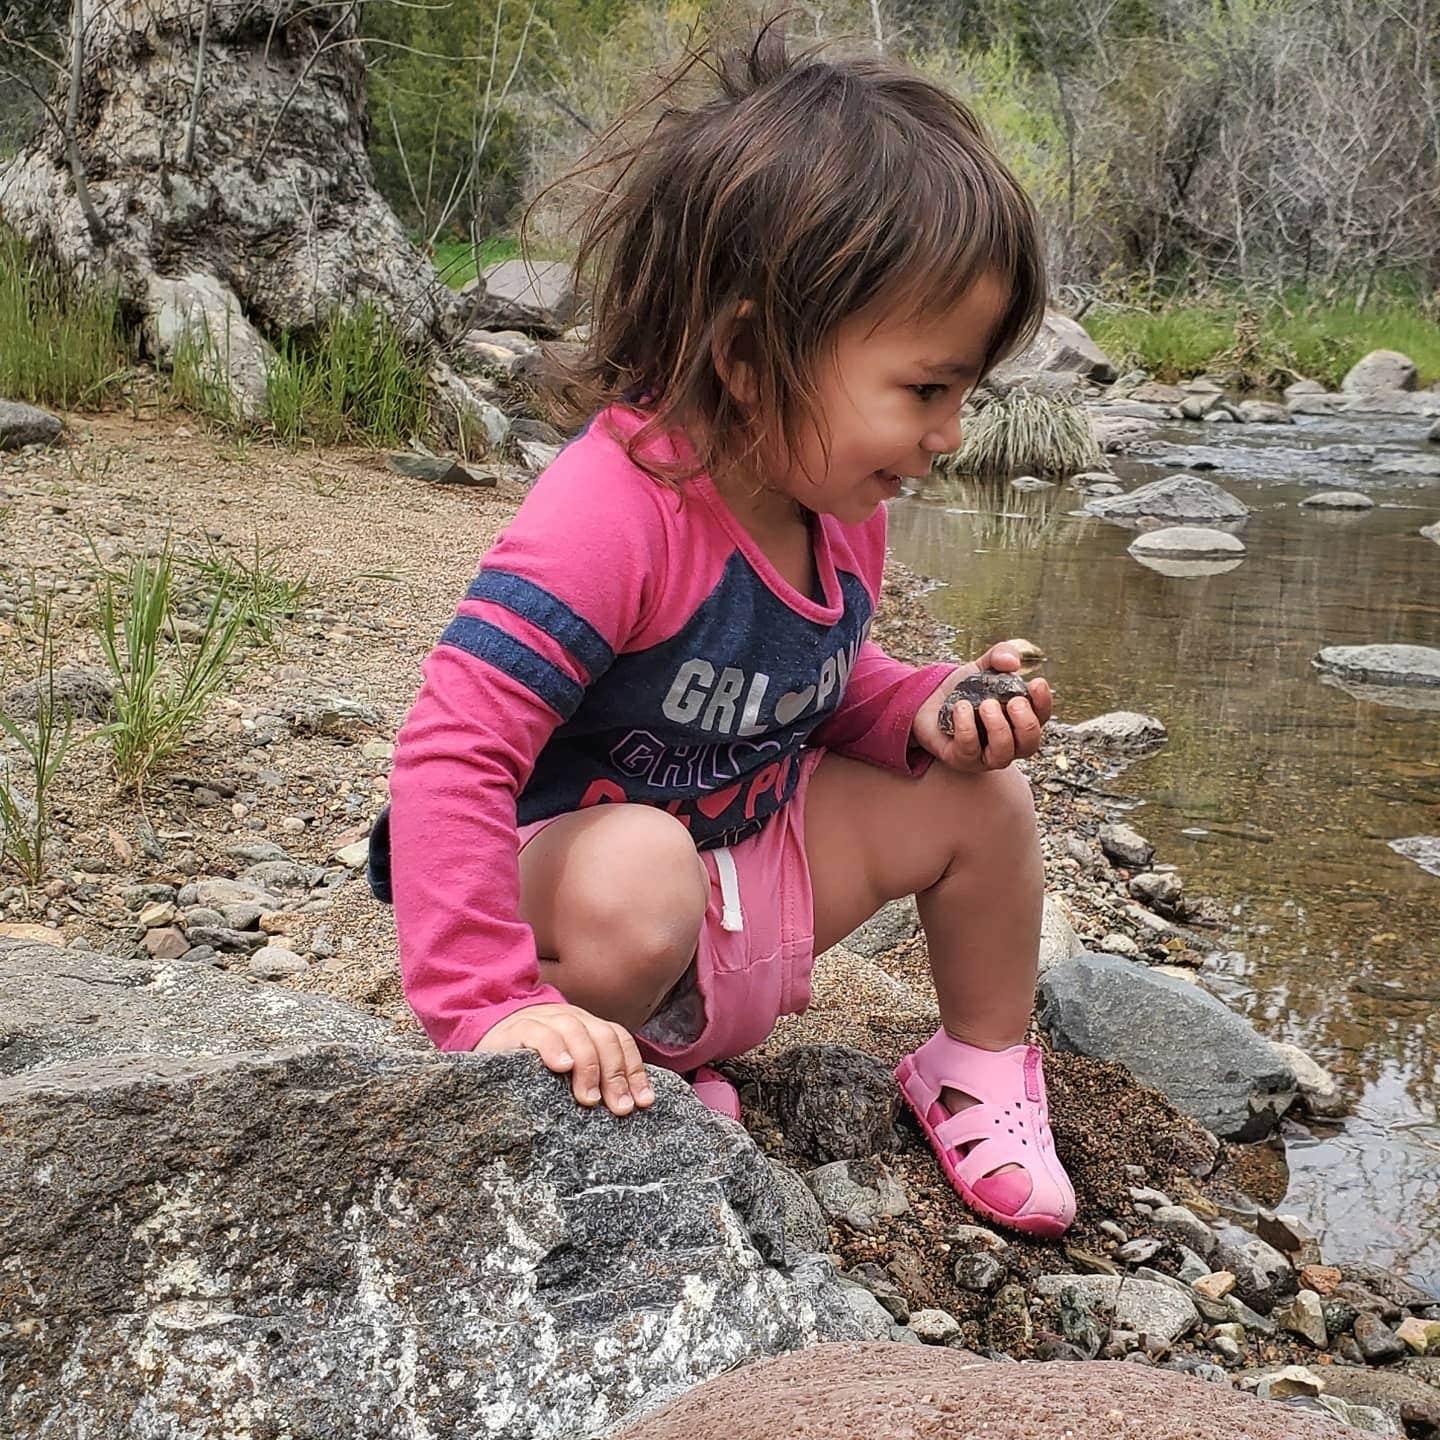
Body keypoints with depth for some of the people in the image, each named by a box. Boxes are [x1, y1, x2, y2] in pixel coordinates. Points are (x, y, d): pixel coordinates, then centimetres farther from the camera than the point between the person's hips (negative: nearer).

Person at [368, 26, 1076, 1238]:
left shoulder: (840, 509, -5)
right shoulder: (614, 510, -33)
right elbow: (453, 751, -37)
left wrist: (929, 711, -9)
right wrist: (493, 1003, -40)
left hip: (756, 883, 8)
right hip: (579, 870, -7)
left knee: (982, 795, -2)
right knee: (637, 867, -40)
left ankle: (981, 1074, 22)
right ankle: (624, 1073, -6)